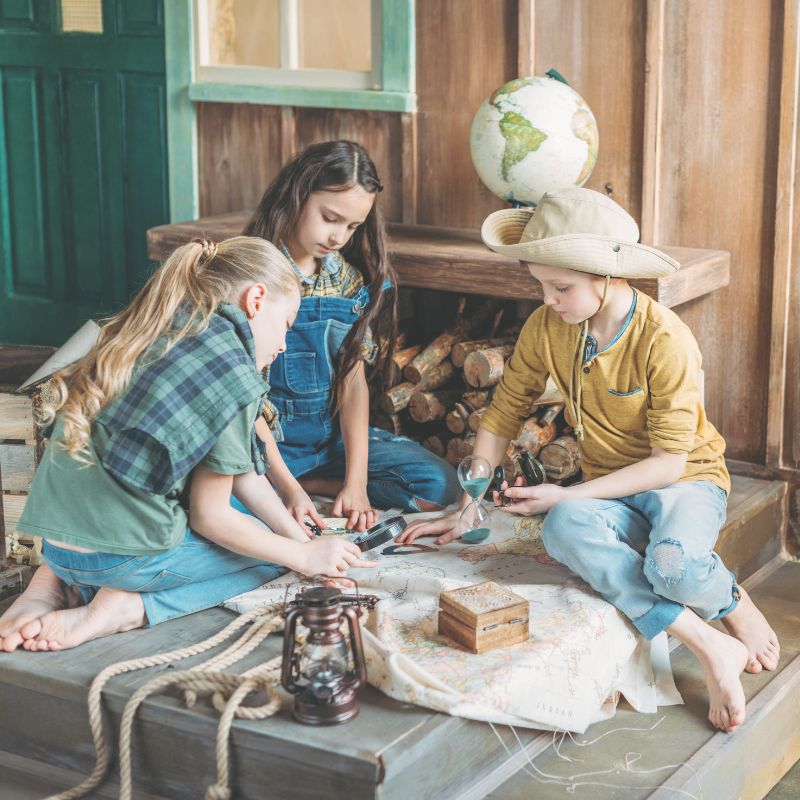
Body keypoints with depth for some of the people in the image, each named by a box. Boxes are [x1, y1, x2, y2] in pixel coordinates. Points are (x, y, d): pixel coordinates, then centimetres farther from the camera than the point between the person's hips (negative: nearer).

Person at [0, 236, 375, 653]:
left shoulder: (156, 336, 12)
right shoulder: (233, 374, -14)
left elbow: (241, 474, 15)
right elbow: (209, 517, -7)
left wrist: (305, 541, 16)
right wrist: (305, 556, 5)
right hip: (120, 555, -7)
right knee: (273, 547, 15)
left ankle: (55, 583, 10)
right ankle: (124, 608, -5)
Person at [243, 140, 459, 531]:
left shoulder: (352, 279, 3)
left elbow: (353, 381, -1)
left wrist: (356, 482, -13)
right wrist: (288, 487, -25)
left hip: (334, 434, 6)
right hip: (266, 439, -5)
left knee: (439, 485, -13)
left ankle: (312, 481, -2)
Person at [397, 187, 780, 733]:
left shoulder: (664, 340, -20)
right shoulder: (546, 327, -5)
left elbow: (669, 461, -18)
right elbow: (504, 415, 5)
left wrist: (567, 496, -23)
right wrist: (466, 508, 0)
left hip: (688, 480, -4)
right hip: (611, 493, 4)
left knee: (673, 566, -39)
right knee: (565, 529, -34)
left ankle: (735, 603, 0)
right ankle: (709, 647, -29)